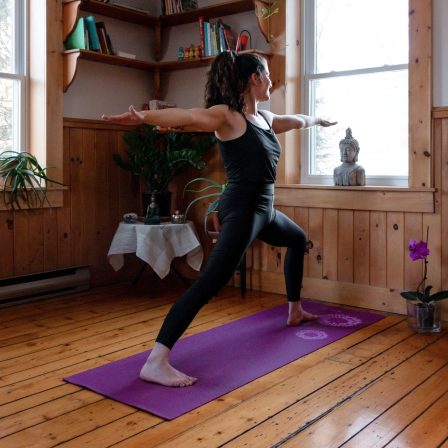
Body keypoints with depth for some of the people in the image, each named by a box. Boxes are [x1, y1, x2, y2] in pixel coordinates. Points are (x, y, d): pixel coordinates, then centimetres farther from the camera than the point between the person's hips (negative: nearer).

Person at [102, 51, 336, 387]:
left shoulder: (265, 118, 14)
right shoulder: (227, 115, -12)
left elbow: (295, 121, 35)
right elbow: (186, 117, -30)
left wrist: (317, 120, 54)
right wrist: (144, 117, -48)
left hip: (264, 209, 11)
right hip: (242, 210, -11)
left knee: (298, 240, 34)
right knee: (209, 283, -22)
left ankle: (295, 311, 50)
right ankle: (156, 362, -25)